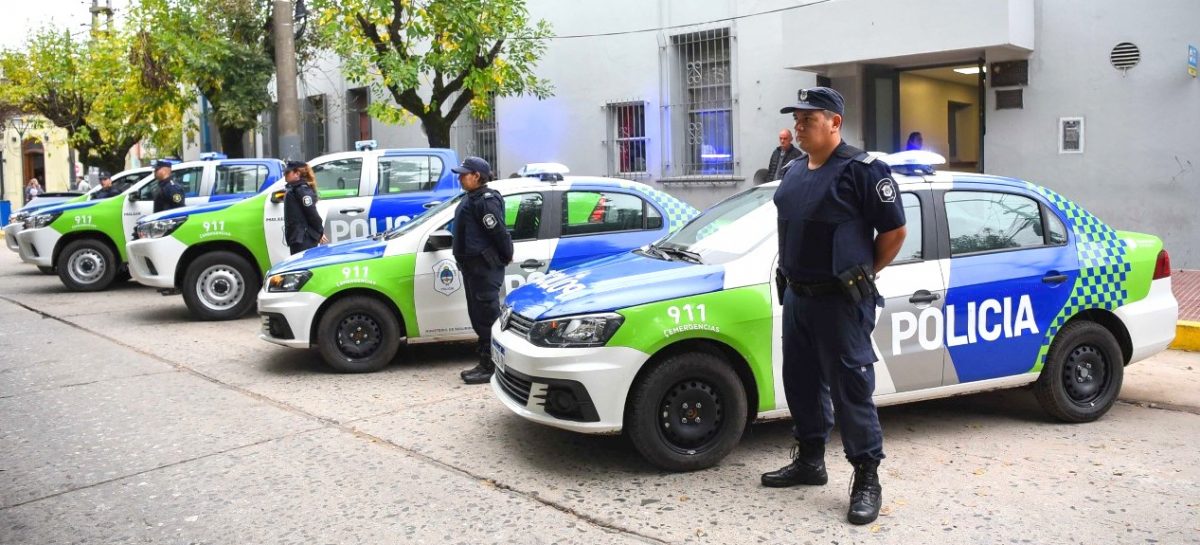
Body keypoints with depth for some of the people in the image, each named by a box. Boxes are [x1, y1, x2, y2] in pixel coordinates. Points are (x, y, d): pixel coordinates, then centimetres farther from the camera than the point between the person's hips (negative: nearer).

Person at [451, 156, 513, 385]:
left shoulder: (486, 200, -17)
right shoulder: (472, 199, 16)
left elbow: (499, 231, -20)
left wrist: (506, 257, -9)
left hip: (485, 268, -11)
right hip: (473, 266, 11)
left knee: (487, 316, -6)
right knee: (478, 316, 15)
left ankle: (490, 367, -1)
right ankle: (485, 364, 24)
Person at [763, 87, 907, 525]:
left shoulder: (862, 170, -12)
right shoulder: (795, 172, 12)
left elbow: (894, 231, -9)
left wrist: (861, 275, -1)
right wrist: (792, 281, 14)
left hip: (841, 301, -8)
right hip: (796, 296, 8)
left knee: (851, 390, -3)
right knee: (801, 382, 16)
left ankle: (867, 480, 8)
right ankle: (809, 461, 31)